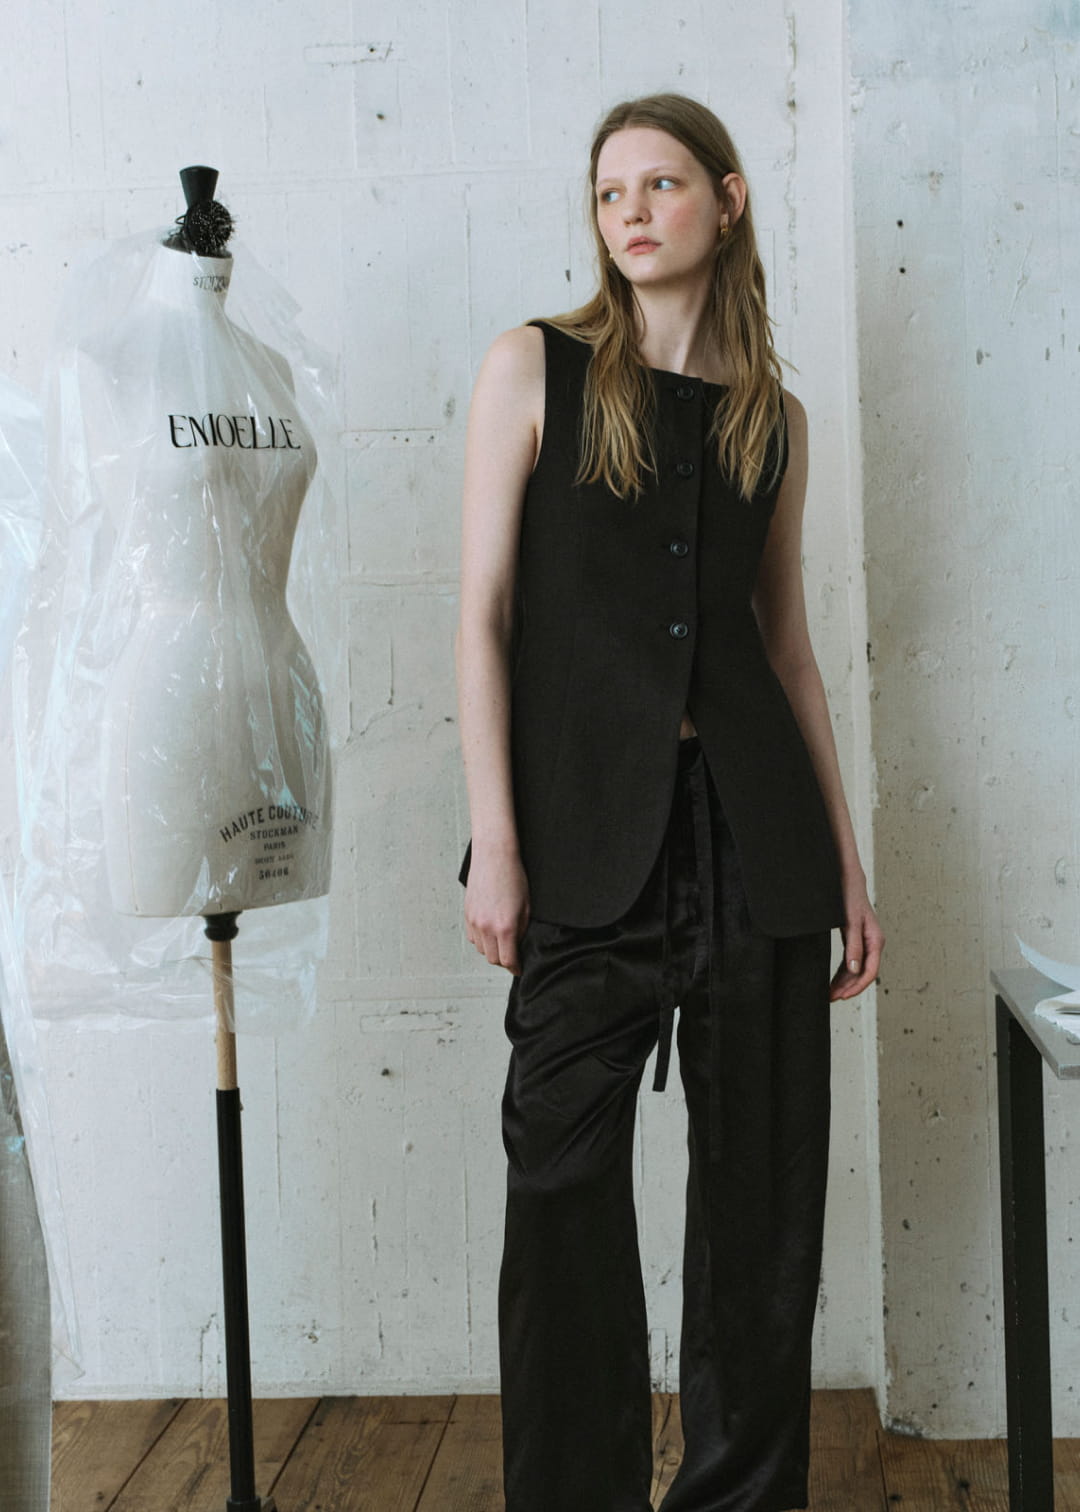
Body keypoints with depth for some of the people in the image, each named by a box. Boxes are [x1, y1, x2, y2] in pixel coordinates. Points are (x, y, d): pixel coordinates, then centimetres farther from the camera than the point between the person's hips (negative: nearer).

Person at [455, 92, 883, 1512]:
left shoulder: (775, 416, 12)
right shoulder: (535, 368, 3)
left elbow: (788, 644, 15)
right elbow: (485, 615, -2)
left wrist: (846, 856, 11)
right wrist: (496, 844, -10)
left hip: (754, 828, 3)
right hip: (590, 824, -3)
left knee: (765, 1184, 8)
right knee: (565, 1190, 0)